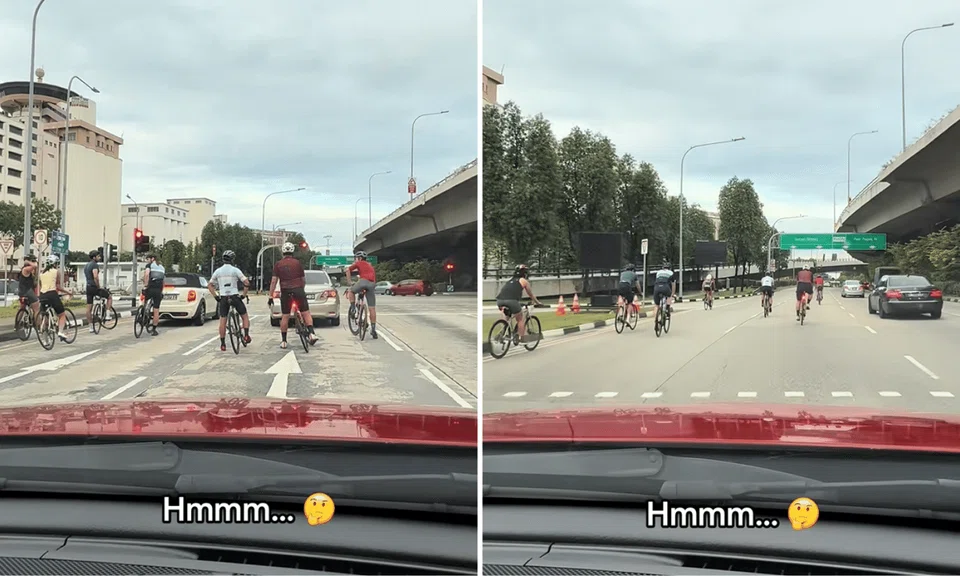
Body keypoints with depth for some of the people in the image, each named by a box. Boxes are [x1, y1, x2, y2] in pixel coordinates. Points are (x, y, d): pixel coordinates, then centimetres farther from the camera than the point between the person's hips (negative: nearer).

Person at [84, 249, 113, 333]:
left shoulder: (86, 266, 19)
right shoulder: (94, 265, -11)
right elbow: (95, 277, -25)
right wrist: (99, 286, -13)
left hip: (88, 288, 9)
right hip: (94, 287, -9)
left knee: (89, 308, 8)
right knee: (110, 297, 13)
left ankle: (91, 328, 12)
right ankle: (107, 314, 4)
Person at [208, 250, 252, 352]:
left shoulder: (218, 271, 6)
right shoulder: (235, 270, -5)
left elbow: (209, 285, 10)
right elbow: (247, 283, -11)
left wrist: (216, 296, 10)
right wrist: (244, 295, 0)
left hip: (223, 298, 3)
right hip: (235, 297, -3)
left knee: (223, 321, 7)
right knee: (245, 316, 16)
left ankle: (222, 344, 6)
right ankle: (246, 335, 3)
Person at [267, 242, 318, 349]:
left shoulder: (278, 264, 3)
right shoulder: (297, 263, 5)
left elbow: (274, 281, 0)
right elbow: (303, 280, 10)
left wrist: (270, 297, 3)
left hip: (285, 292, 1)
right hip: (298, 290, 0)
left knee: (285, 317, 7)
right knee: (306, 313, 5)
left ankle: (283, 341, 11)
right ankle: (312, 334, -10)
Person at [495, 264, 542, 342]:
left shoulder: (510, 280, 33)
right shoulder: (524, 281, 19)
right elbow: (531, 294, 29)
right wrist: (537, 302, 44)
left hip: (500, 301, 5)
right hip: (511, 301, -5)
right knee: (521, 319, 14)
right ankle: (521, 337, 9)